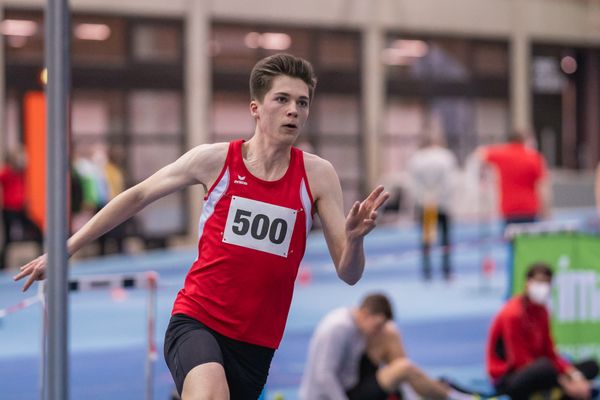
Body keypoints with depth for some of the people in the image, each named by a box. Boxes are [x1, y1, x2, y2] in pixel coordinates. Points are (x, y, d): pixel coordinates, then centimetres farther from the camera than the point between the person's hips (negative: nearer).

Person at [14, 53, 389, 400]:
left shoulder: (317, 175, -1)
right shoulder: (214, 159, -2)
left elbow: (349, 274, -2)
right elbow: (137, 197, 11)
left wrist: (354, 238, -25)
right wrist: (63, 249, 12)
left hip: (256, 344, 3)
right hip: (196, 322, -2)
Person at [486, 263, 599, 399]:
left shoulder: (541, 311, 7)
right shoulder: (512, 314, -16)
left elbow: (550, 352, 7)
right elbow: (521, 361, -20)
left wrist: (574, 374, -12)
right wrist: (563, 383, -23)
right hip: (507, 379, -8)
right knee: (545, 367, -40)